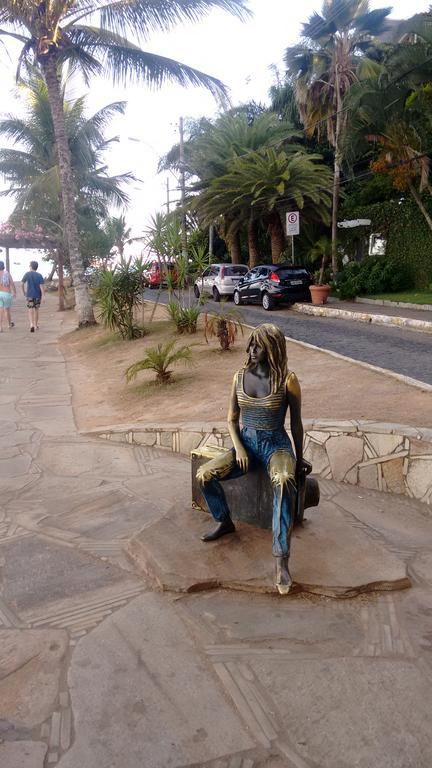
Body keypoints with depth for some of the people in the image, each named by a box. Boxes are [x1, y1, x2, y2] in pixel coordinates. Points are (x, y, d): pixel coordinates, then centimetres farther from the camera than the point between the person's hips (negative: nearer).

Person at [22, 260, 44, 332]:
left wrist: (24, 292, 20)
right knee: (36, 309, 15)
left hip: (29, 295, -1)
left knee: (30, 310, -3)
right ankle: (36, 324, 24)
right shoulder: (39, 275, -4)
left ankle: (31, 324, -23)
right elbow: (41, 286, -11)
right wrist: (43, 296, -11)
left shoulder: (27, 274, -3)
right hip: (37, 295, 1)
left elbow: (22, 283, 5)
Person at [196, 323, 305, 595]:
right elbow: (232, 419, 8)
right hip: (246, 442, 4)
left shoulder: (288, 380, -10)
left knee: (284, 482, -37)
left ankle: (281, 561, -36)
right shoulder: (240, 377, 1)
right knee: (203, 475, -17)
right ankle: (225, 522, 12)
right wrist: (238, 448, -8)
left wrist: (299, 458, 5)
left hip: (276, 444, -4)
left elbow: (296, 423, -1)